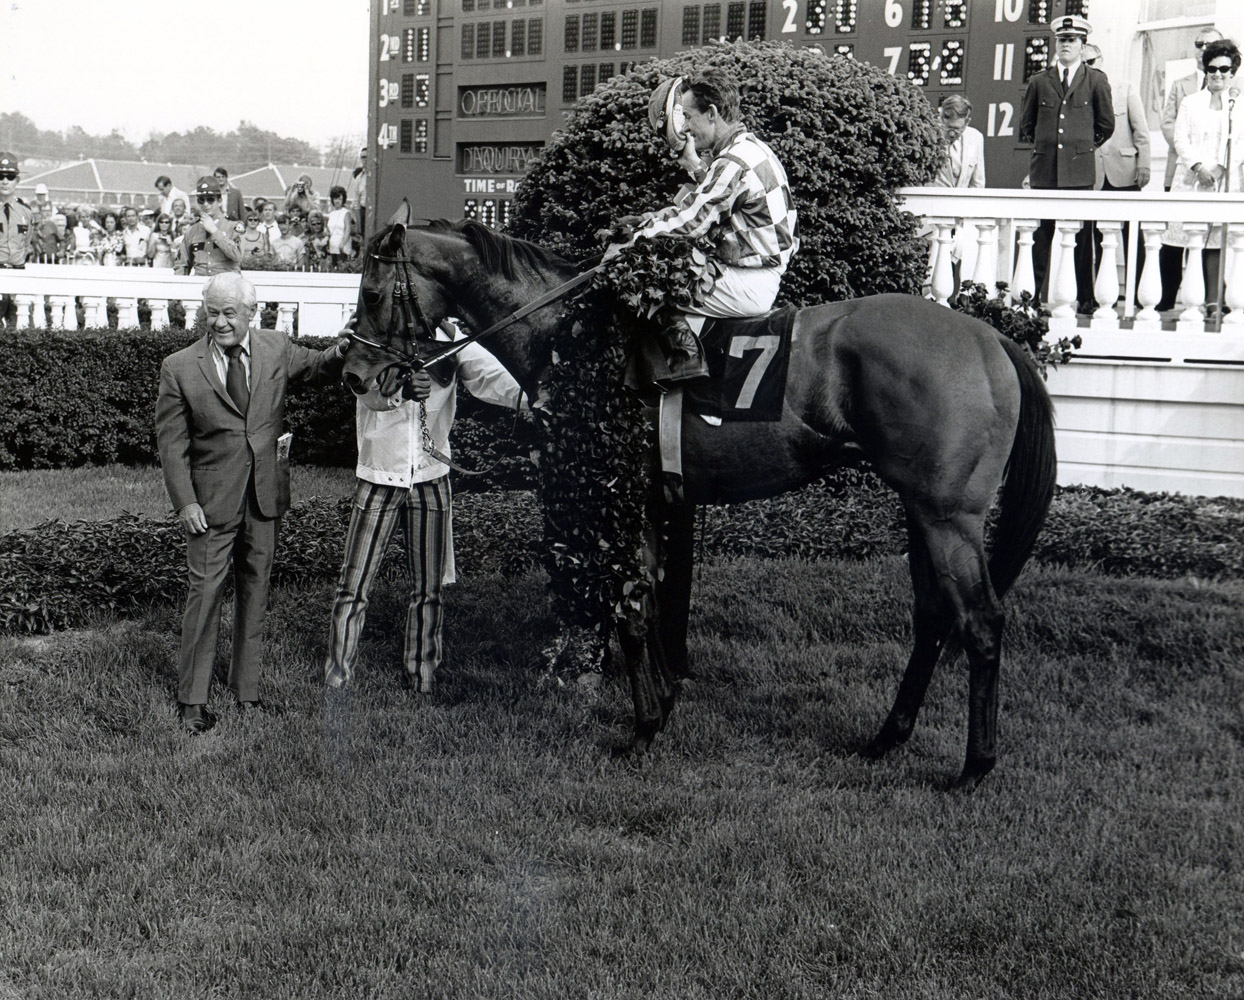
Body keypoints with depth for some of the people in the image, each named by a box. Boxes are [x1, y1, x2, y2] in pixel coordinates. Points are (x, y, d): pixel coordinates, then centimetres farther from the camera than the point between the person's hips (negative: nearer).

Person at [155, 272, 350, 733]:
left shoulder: (277, 349, 2)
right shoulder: (180, 368, -5)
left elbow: (317, 366, 20)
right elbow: (171, 443, -3)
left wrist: (340, 351, -3)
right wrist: (184, 501, -11)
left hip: (265, 493, 3)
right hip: (212, 499, -3)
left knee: (255, 590, 11)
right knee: (205, 591, -3)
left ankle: (247, 689, 23)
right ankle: (192, 699, 7)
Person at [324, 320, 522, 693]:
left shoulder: (450, 338, -3)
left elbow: (488, 376, -18)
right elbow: (368, 389, -29)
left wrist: (529, 398, -37)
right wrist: (401, 390, -49)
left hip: (431, 478, 2)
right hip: (379, 478, -2)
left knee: (428, 587, 10)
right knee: (353, 586, 0)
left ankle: (421, 680, 25)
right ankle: (336, 684, 12)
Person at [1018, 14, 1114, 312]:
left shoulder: (1096, 80, 8)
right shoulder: (1038, 81, 12)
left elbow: (1106, 124, 14)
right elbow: (1026, 123, 22)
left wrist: (1086, 146, 15)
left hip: (1079, 170, -2)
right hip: (1044, 170, 2)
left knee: (1082, 237, -4)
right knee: (1041, 235, 0)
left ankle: (1086, 298, 0)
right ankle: (1036, 296, 3)